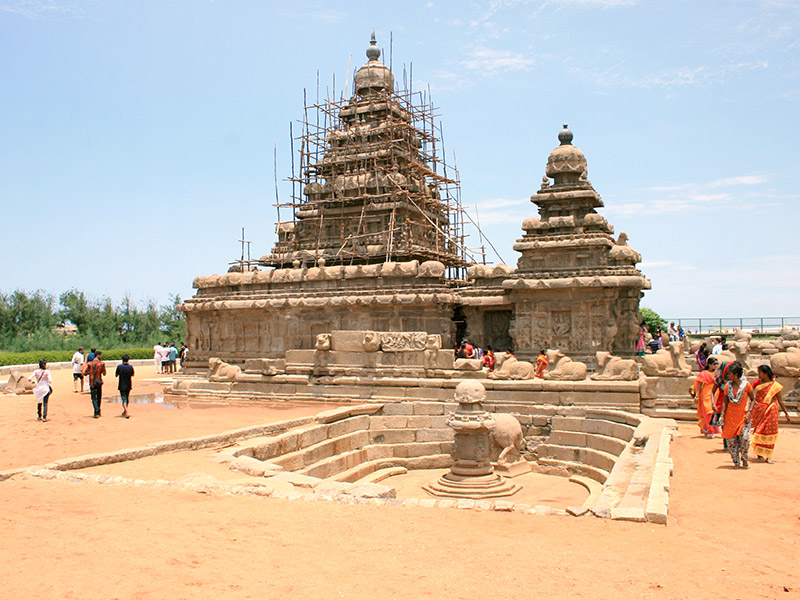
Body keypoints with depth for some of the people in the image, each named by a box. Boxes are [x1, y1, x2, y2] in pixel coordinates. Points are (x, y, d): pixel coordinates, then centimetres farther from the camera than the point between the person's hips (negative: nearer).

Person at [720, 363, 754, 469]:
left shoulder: (746, 385, -5)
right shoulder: (728, 386, 3)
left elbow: (752, 400, 1)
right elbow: (725, 402, 7)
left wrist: (749, 413, -10)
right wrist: (722, 417, 2)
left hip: (743, 416, -3)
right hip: (731, 416, 3)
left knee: (744, 437, -14)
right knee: (731, 439, 0)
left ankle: (744, 458, 11)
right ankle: (736, 461, 13)